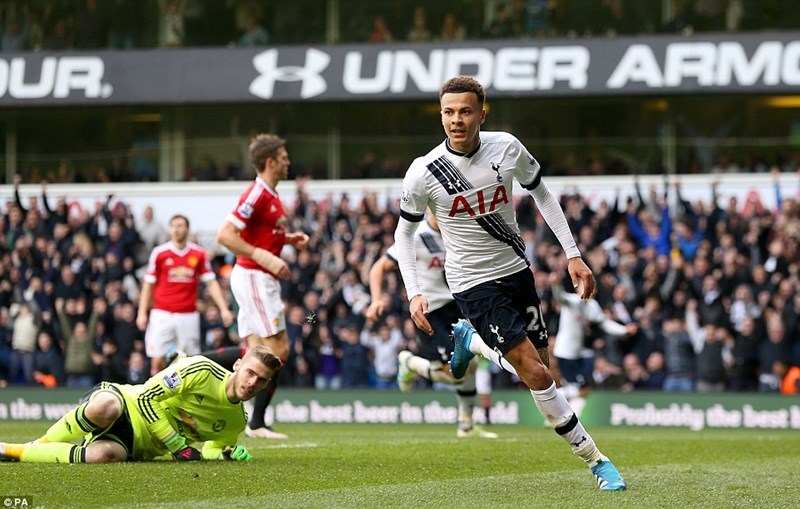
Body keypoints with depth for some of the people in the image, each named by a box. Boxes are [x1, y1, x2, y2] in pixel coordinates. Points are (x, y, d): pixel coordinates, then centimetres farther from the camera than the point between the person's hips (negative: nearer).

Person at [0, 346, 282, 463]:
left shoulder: (237, 422, 4)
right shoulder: (201, 371, -15)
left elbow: (214, 448, 20)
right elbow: (147, 397, -15)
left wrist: (225, 454, -6)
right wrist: (178, 445, -20)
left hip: (137, 446, 4)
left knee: (104, 455, -35)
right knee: (105, 406, -44)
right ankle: (41, 444, -16)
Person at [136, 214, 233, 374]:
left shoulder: (199, 254, 4)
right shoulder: (159, 253, 1)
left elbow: (211, 283, 5)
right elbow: (148, 285, 6)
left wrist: (223, 309, -6)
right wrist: (142, 313, -1)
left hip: (188, 315, 1)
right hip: (162, 314, -1)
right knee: (158, 360, -9)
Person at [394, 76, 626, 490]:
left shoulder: (507, 148, -9)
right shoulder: (424, 172, -15)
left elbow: (541, 195, 8)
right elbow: (404, 232, 0)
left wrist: (572, 255, 3)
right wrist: (414, 293, -10)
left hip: (516, 270, 4)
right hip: (474, 283, -4)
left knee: (542, 373, 10)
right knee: (535, 374, -15)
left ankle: (470, 339, 37)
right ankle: (594, 459, -5)